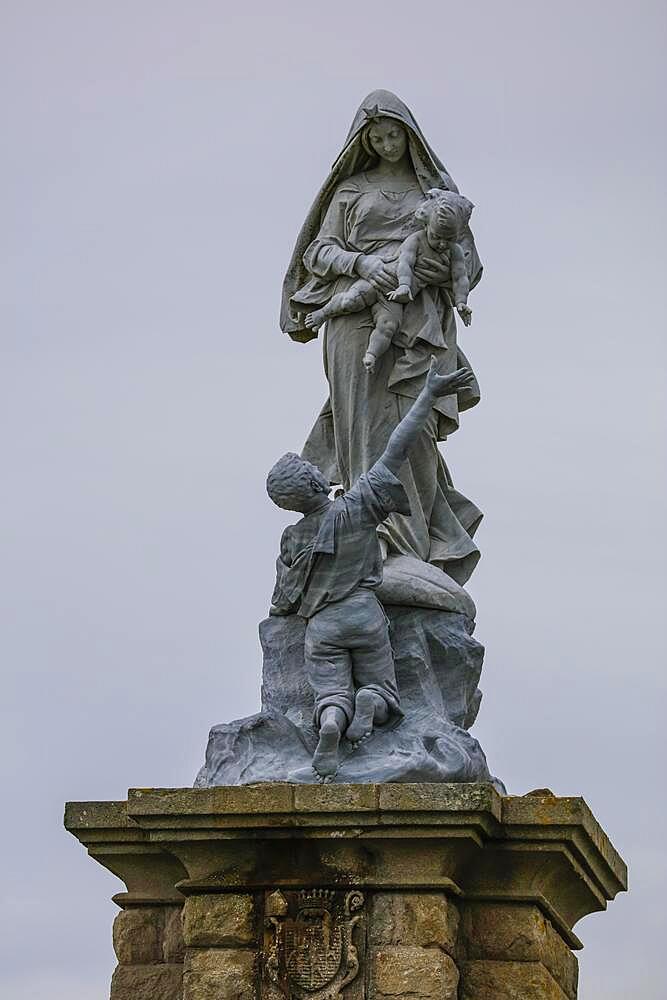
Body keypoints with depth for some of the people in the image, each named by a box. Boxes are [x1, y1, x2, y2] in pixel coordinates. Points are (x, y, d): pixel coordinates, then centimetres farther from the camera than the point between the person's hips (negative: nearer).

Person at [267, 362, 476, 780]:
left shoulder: (292, 540, -1)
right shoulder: (359, 506, -7)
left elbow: (286, 598, 8)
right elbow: (396, 451, -9)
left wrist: (279, 609, 34)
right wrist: (428, 396, -8)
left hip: (321, 626, 1)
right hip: (365, 616, -1)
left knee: (332, 697, -2)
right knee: (383, 694, 10)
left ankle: (331, 721, -39)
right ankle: (369, 702, -27)